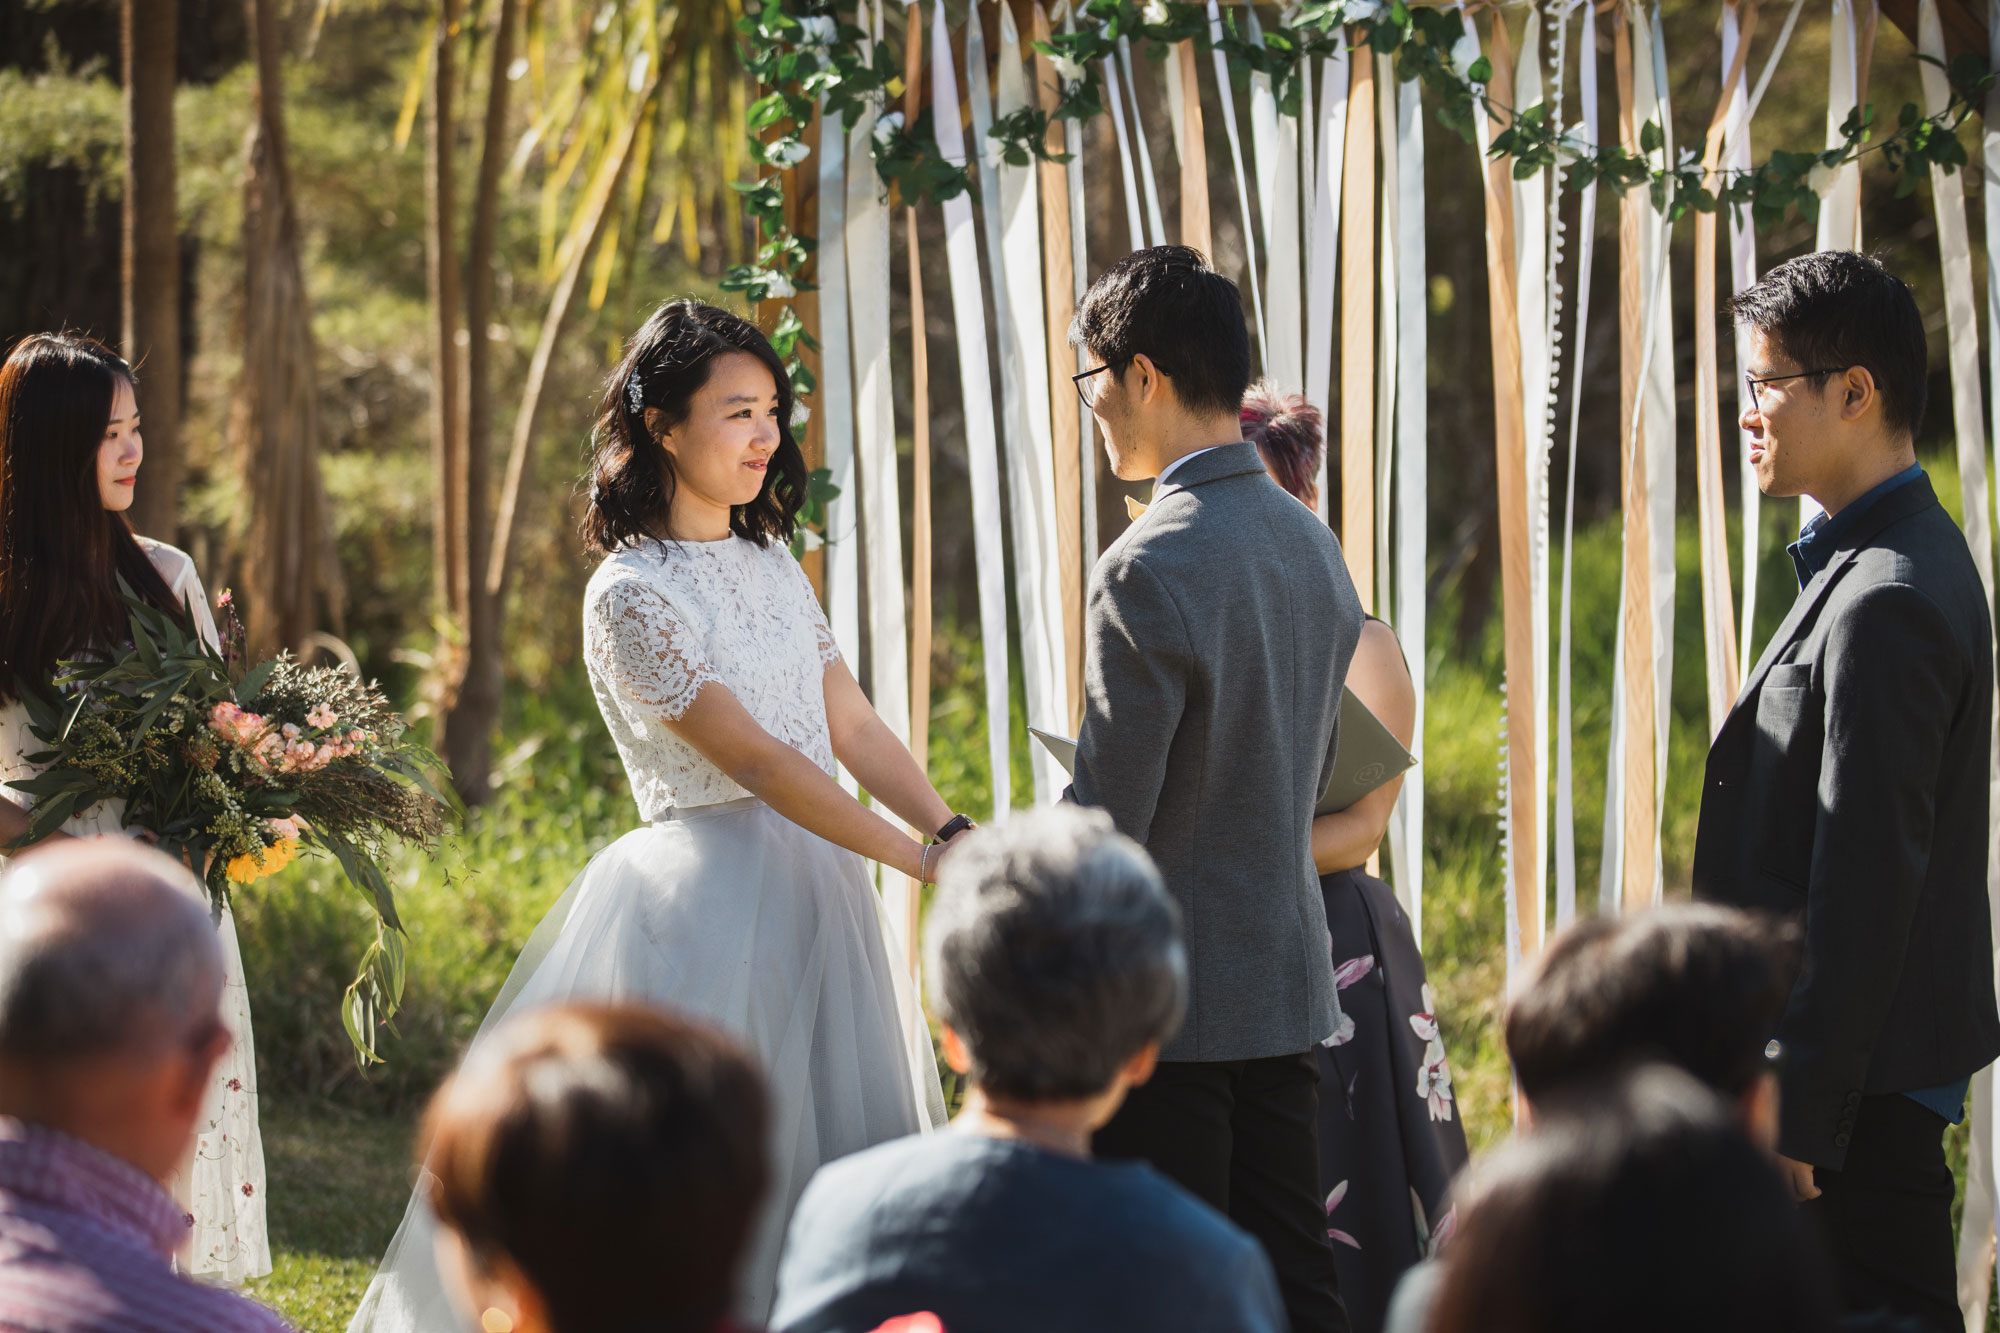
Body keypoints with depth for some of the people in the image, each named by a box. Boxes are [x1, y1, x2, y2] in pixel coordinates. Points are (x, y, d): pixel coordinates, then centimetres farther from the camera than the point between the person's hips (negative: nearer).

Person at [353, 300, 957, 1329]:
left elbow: (852, 725, 8)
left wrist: (956, 833, -8)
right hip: (709, 898, -8)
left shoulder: (772, 563, 12)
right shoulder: (632, 594, -12)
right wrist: (918, 861, -18)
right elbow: (754, 759, -17)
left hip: (814, 892, 8)